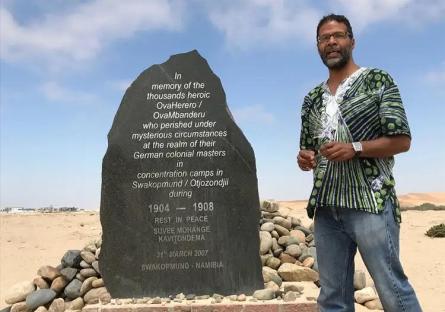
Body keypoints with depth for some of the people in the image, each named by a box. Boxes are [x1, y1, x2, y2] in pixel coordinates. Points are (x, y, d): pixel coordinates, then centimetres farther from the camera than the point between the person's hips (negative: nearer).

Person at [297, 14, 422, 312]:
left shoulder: (378, 80, 4)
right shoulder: (312, 99, 17)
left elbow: (402, 140, -3)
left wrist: (354, 148, -17)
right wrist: (305, 158, -2)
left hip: (370, 202, -4)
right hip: (326, 207, 5)